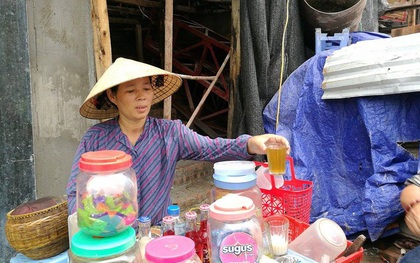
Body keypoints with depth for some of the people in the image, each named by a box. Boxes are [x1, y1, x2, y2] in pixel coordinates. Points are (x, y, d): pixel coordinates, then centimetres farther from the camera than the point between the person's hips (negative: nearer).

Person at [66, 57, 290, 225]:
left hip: (158, 233, 1)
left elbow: (211, 148, -16)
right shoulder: (95, 138, -5)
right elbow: (75, 193, -3)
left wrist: (249, 144, -35)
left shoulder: (171, 132, -3)